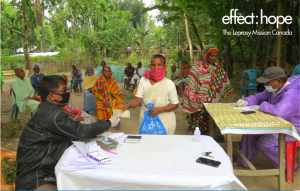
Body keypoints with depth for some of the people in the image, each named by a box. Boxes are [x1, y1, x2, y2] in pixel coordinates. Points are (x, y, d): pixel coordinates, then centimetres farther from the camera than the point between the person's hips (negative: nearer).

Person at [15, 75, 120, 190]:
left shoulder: (48, 110, 7)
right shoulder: (52, 115, -23)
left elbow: (74, 132, 11)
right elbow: (81, 131, -18)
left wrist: (97, 131, 0)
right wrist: (109, 123, -5)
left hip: (49, 171, 9)